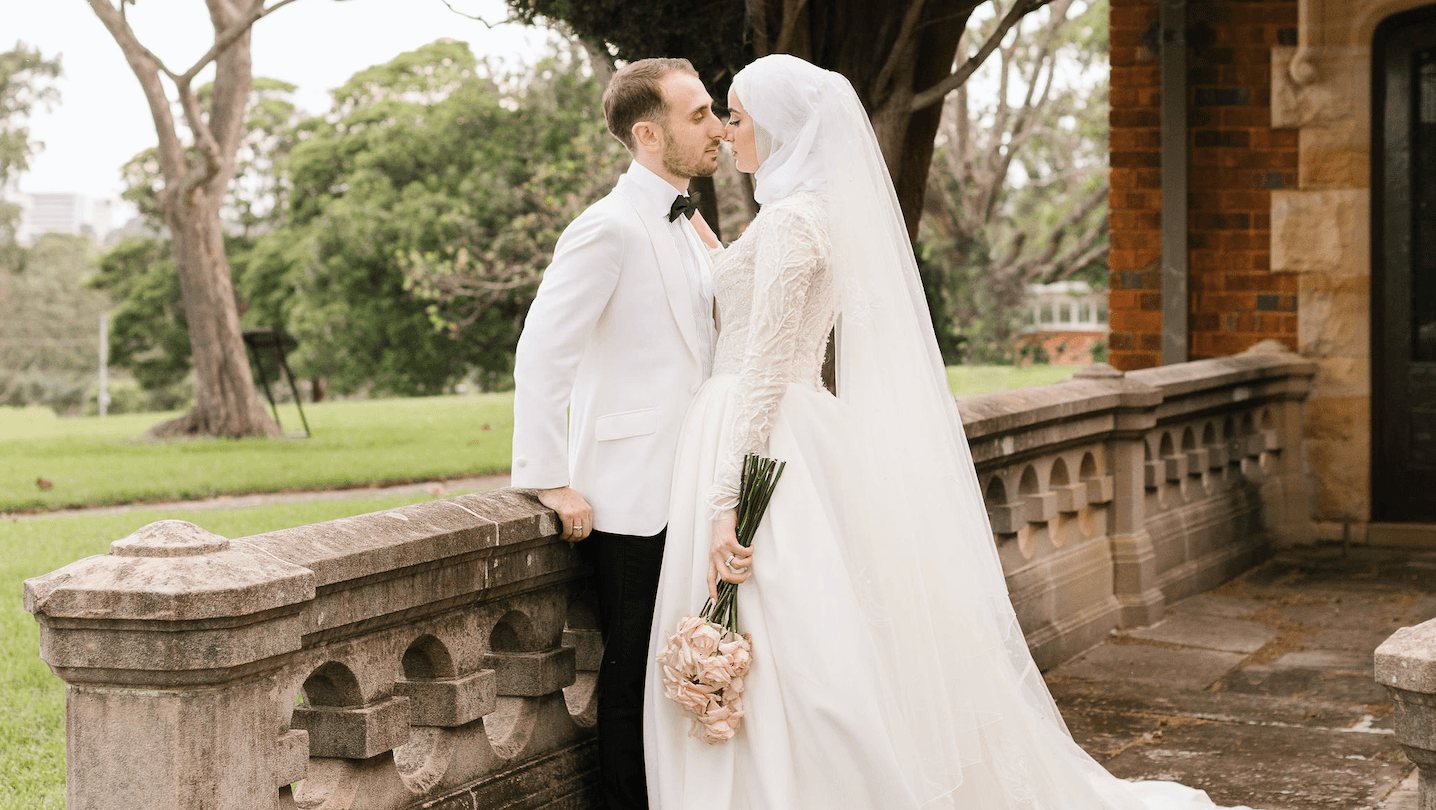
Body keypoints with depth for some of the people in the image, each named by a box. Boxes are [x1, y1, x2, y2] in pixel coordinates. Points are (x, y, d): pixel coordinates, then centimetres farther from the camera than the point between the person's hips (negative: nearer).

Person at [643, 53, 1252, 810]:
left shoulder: (791, 217, -13)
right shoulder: (822, 209, 16)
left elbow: (765, 369, -19)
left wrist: (723, 502, -21)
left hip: (762, 440, -10)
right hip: (793, 438, 10)